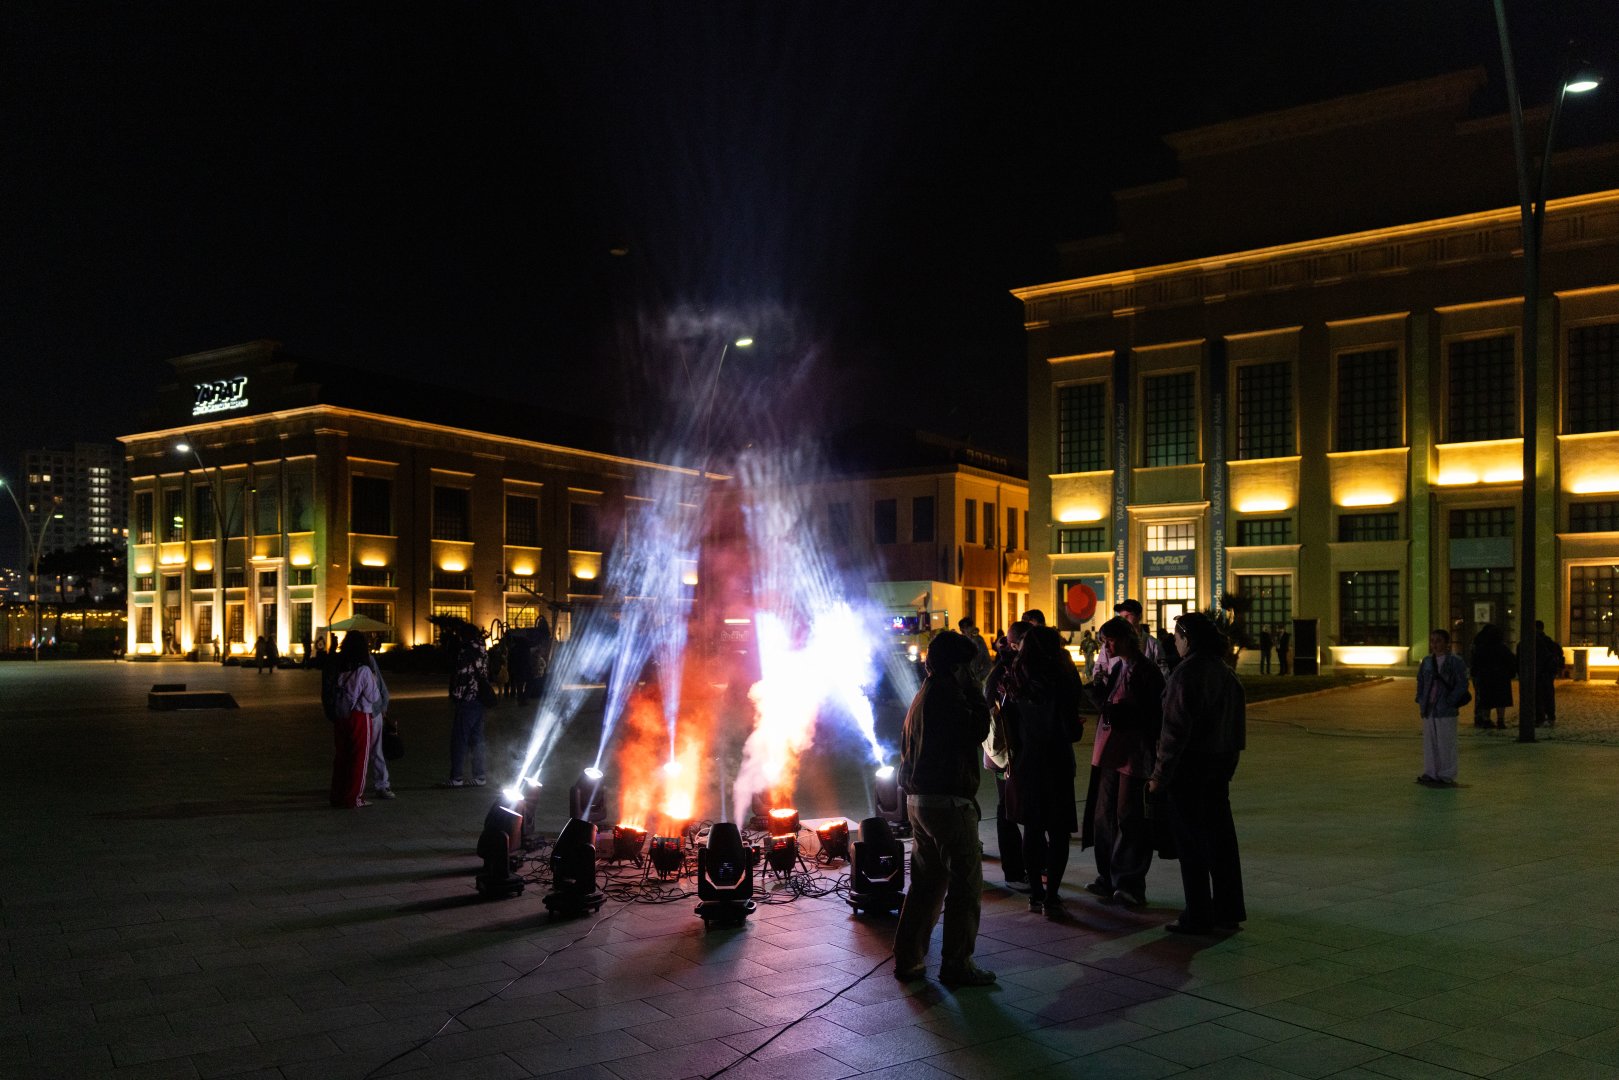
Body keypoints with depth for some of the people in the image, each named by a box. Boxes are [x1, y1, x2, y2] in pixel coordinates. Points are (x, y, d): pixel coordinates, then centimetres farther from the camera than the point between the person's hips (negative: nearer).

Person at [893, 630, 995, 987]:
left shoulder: (923, 695, 16)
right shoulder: (945, 694, -14)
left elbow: (906, 748, 21)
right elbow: (977, 730, -17)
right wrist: (975, 692, -6)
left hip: (918, 798, 10)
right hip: (948, 799, -10)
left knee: (927, 882, 16)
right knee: (966, 883, 0)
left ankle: (907, 958, 18)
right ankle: (956, 964, 4)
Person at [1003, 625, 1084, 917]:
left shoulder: (1016, 682, 0)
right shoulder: (1060, 680, -14)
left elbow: (1009, 725, 4)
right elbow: (1072, 731, -14)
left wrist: (1013, 757, 13)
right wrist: (1077, 728, 7)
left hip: (1024, 762, 5)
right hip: (1055, 764, -5)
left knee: (1032, 828, 14)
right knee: (1058, 832, 3)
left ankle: (1035, 893, 20)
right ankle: (1051, 897, 1)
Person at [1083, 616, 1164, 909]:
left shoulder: (1146, 671, -10)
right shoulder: (1117, 668, 14)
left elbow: (1154, 716, -13)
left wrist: (1120, 713, -20)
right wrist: (1099, 689, 3)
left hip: (1134, 753, -8)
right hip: (1109, 752, 8)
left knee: (1128, 818, -3)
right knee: (1104, 815, 10)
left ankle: (1130, 884, 5)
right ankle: (1109, 877, 21)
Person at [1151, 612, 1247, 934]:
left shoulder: (1185, 673, -17)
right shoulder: (1225, 672, 9)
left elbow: (1175, 729, -19)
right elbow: (1238, 723, 15)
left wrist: (1160, 774, -14)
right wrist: (1228, 760, 21)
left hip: (1189, 768, -8)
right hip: (1220, 767, 8)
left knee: (1191, 845, 1)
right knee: (1220, 838, 14)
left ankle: (1198, 917, 6)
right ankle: (1228, 911, 22)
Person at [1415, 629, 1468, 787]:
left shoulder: (1455, 661, -6)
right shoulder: (1427, 661, 10)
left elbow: (1462, 684, -8)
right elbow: (1420, 681, 18)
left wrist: (1450, 701, -14)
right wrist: (1420, 700, 7)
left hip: (1446, 711, -6)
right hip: (1428, 709, 6)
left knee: (1446, 744, 0)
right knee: (1429, 743, 11)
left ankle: (1447, 776, 9)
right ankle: (1430, 774, 20)